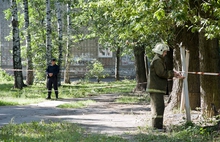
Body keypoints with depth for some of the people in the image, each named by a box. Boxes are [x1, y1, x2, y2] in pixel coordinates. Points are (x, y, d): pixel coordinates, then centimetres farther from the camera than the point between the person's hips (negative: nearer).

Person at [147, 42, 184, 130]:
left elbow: (164, 73, 22)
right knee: (158, 107, -12)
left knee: (159, 108, 12)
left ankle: (158, 127, 16)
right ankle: (157, 127, -12)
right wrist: (172, 73, -10)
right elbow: (161, 73, -21)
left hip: (157, 89, 11)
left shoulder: (160, 60, 23)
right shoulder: (157, 61, -11)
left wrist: (176, 75, 12)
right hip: (156, 89, -11)